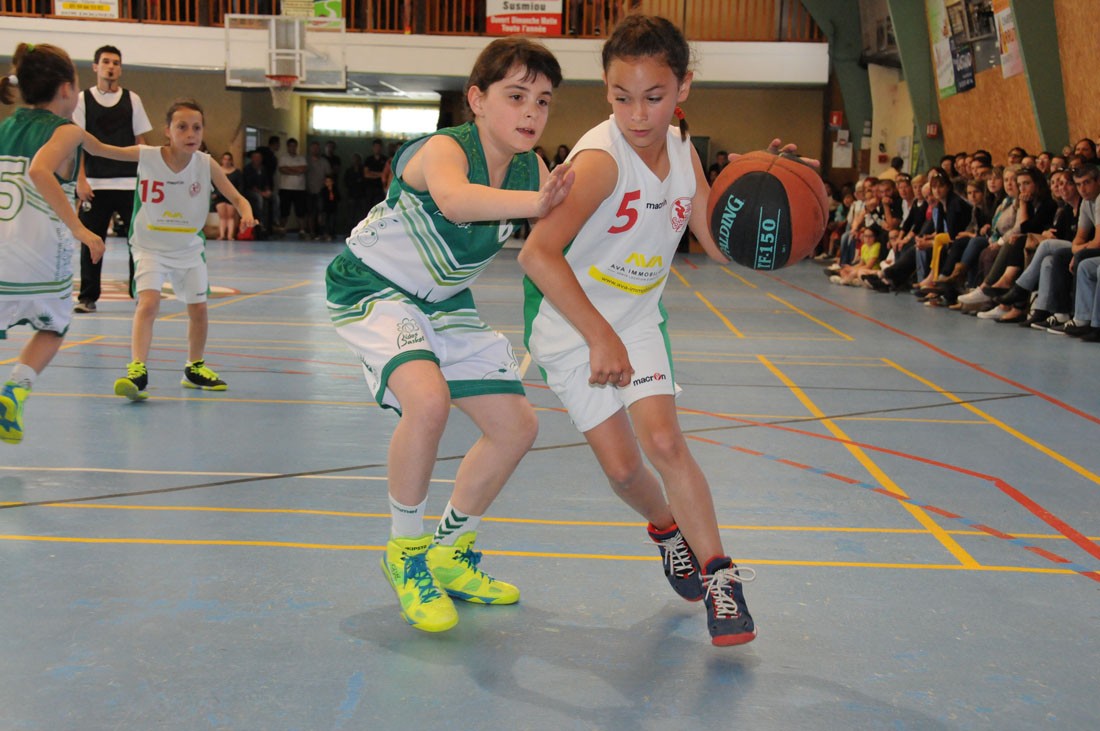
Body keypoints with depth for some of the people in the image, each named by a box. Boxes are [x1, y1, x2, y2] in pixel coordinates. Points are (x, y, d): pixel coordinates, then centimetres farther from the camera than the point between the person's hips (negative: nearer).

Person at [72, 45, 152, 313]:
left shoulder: (132, 99, 8)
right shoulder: (83, 99, 4)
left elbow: (140, 142, 11)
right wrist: (81, 179, -7)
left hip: (130, 183, 1)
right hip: (95, 184, -1)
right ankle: (87, 297, 11)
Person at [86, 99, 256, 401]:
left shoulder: (206, 164, -13)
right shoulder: (146, 156, -16)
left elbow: (237, 198, -12)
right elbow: (98, 148, -15)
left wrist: (246, 215, -33)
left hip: (189, 248, 3)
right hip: (151, 247, -3)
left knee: (198, 307, 12)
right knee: (148, 302, -22)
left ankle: (194, 369, 34)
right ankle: (137, 371, -25)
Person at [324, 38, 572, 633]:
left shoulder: (530, 168, -8)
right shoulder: (444, 149, -30)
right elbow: (454, 200, -54)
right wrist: (534, 202, -70)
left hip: (445, 304, 8)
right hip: (372, 289, -8)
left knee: (516, 426, 5)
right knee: (428, 399, -34)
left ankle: (448, 554, 25)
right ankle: (406, 553, -9)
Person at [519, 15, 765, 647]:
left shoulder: (683, 152, -6)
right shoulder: (602, 157, -28)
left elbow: (721, 245, -1)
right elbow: (538, 254, -38)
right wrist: (600, 338, -40)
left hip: (638, 318, 4)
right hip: (570, 323, -4)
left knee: (664, 441, -13)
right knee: (621, 465, -1)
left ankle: (717, 575, -2)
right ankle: (668, 532, 31)